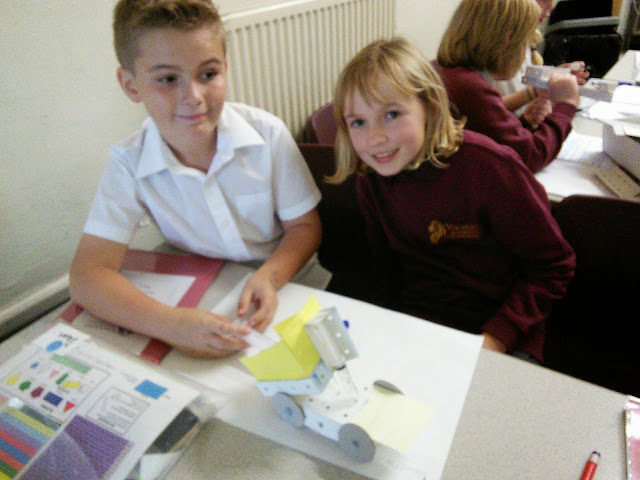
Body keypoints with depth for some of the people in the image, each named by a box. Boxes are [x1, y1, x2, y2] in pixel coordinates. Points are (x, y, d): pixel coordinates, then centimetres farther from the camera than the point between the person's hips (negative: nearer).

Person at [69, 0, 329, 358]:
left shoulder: (268, 134, -13)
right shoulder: (129, 164, -12)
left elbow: (304, 226, -4)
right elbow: (88, 276, -16)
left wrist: (269, 278, -24)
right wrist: (170, 324, -33)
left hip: (292, 287, -1)